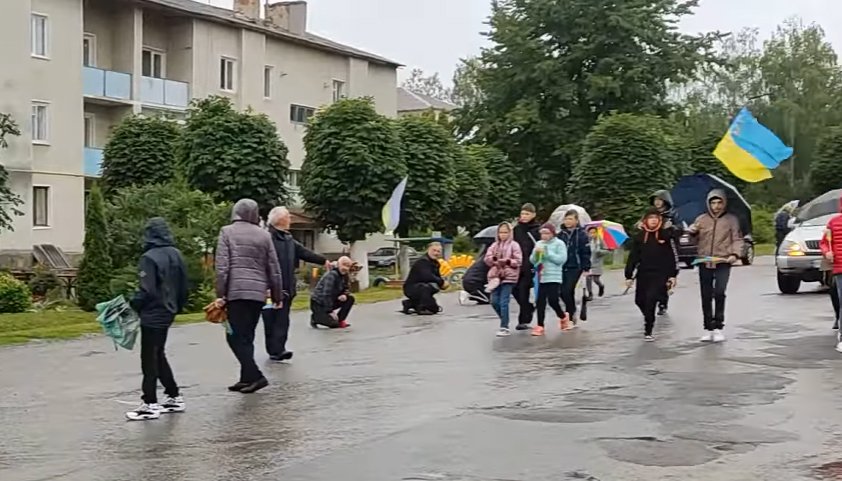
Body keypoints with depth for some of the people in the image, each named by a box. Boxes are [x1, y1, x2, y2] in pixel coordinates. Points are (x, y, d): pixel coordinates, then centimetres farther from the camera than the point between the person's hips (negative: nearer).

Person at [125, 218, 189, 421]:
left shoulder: (149, 258, -18)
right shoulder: (176, 255, 7)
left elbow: (146, 290, -21)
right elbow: (183, 287, 12)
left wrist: (133, 306, -7)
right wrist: (177, 307, 21)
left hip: (152, 315, -8)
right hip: (168, 313, 8)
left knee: (149, 358, 0)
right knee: (158, 355, 19)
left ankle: (150, 404, 2)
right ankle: (174, 397, 23)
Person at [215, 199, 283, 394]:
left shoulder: (227, 232, 3)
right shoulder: (264, 235, 11)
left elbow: (222, 266, -6)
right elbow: (274, 269, 11)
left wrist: (220, 294, -5)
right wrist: (277, 296, 17)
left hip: (236, 291, -4)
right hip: (259, 292, 4)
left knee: (236, 337, 0)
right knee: (247, 337, 14)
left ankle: (255, 376, -12)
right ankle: (247, 378, 14)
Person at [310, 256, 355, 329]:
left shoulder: (344, 275, 1)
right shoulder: (331, 275, -24)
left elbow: (345, 289, 12)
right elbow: (326, 294, -27)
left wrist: (344, 295, -14)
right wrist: (330, 311, -25)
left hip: (330, 301, 8)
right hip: (318, 303, -8)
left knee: (350, 299, -6)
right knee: (333, 324, -21)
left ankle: (340, 320, 2)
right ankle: (315, 317, 6)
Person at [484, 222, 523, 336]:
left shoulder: (514, 245, -1)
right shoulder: (494, 245, 13)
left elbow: (518, 261, -6)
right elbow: (487, 259, 7)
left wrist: (508, 261, -21)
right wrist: (494, 259, -13)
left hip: (508, 277, -5)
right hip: (495, 276, 5)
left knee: (503, 302, -10)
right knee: (494, 301, 5)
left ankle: (504, 327, -5)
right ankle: (505, 322, 26)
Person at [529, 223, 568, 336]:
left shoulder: (559, 243, -2)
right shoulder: (539, 244, 14)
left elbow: (562, 259, -13)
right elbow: (532, 261, 14)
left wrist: (547, 253, -16)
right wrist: (536, 253, -7)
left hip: (554, 278, -5)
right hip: (541, 278, 5)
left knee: (553, 300, -8)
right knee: (540, 302, 0)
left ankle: (563, 317, 21)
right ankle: (540, 326, 2)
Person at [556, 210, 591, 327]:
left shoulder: (581, 234, -5)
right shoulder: (561, 234, 9)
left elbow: (586, 252, -6)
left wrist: (586, 268, -10)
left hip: (575, 267, -5)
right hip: (562, 267, 5)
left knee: (567, 292, -13)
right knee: (562, 292, 5)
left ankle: (569, 318, -2)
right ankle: (573, 311, 28)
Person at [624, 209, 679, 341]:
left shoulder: (667, 234, 0)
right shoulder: (639, 236, 6)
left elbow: (673, 255, 2)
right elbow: (633, 257, 7)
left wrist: (673, 275, -2)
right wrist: (629, 276, 5)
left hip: (660, 274, -3)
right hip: (643, 274, 3)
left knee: (651, 300, -15)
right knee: (640, 301, 6)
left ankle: (648, 331, -7)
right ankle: (649, 319, 37)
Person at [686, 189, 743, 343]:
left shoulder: (731, 219, 6)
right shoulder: (701, 219, 10)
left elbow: (737, 239, 3)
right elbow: (693, 235, 7)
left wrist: (735, 254, -14)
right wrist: (691, 232, -16)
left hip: (723, 263, -3)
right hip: (704, 263, 3)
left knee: (719, 293, -16)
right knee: (706, 297, 5)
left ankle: (718, 327, -6)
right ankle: (708, 329, 14)